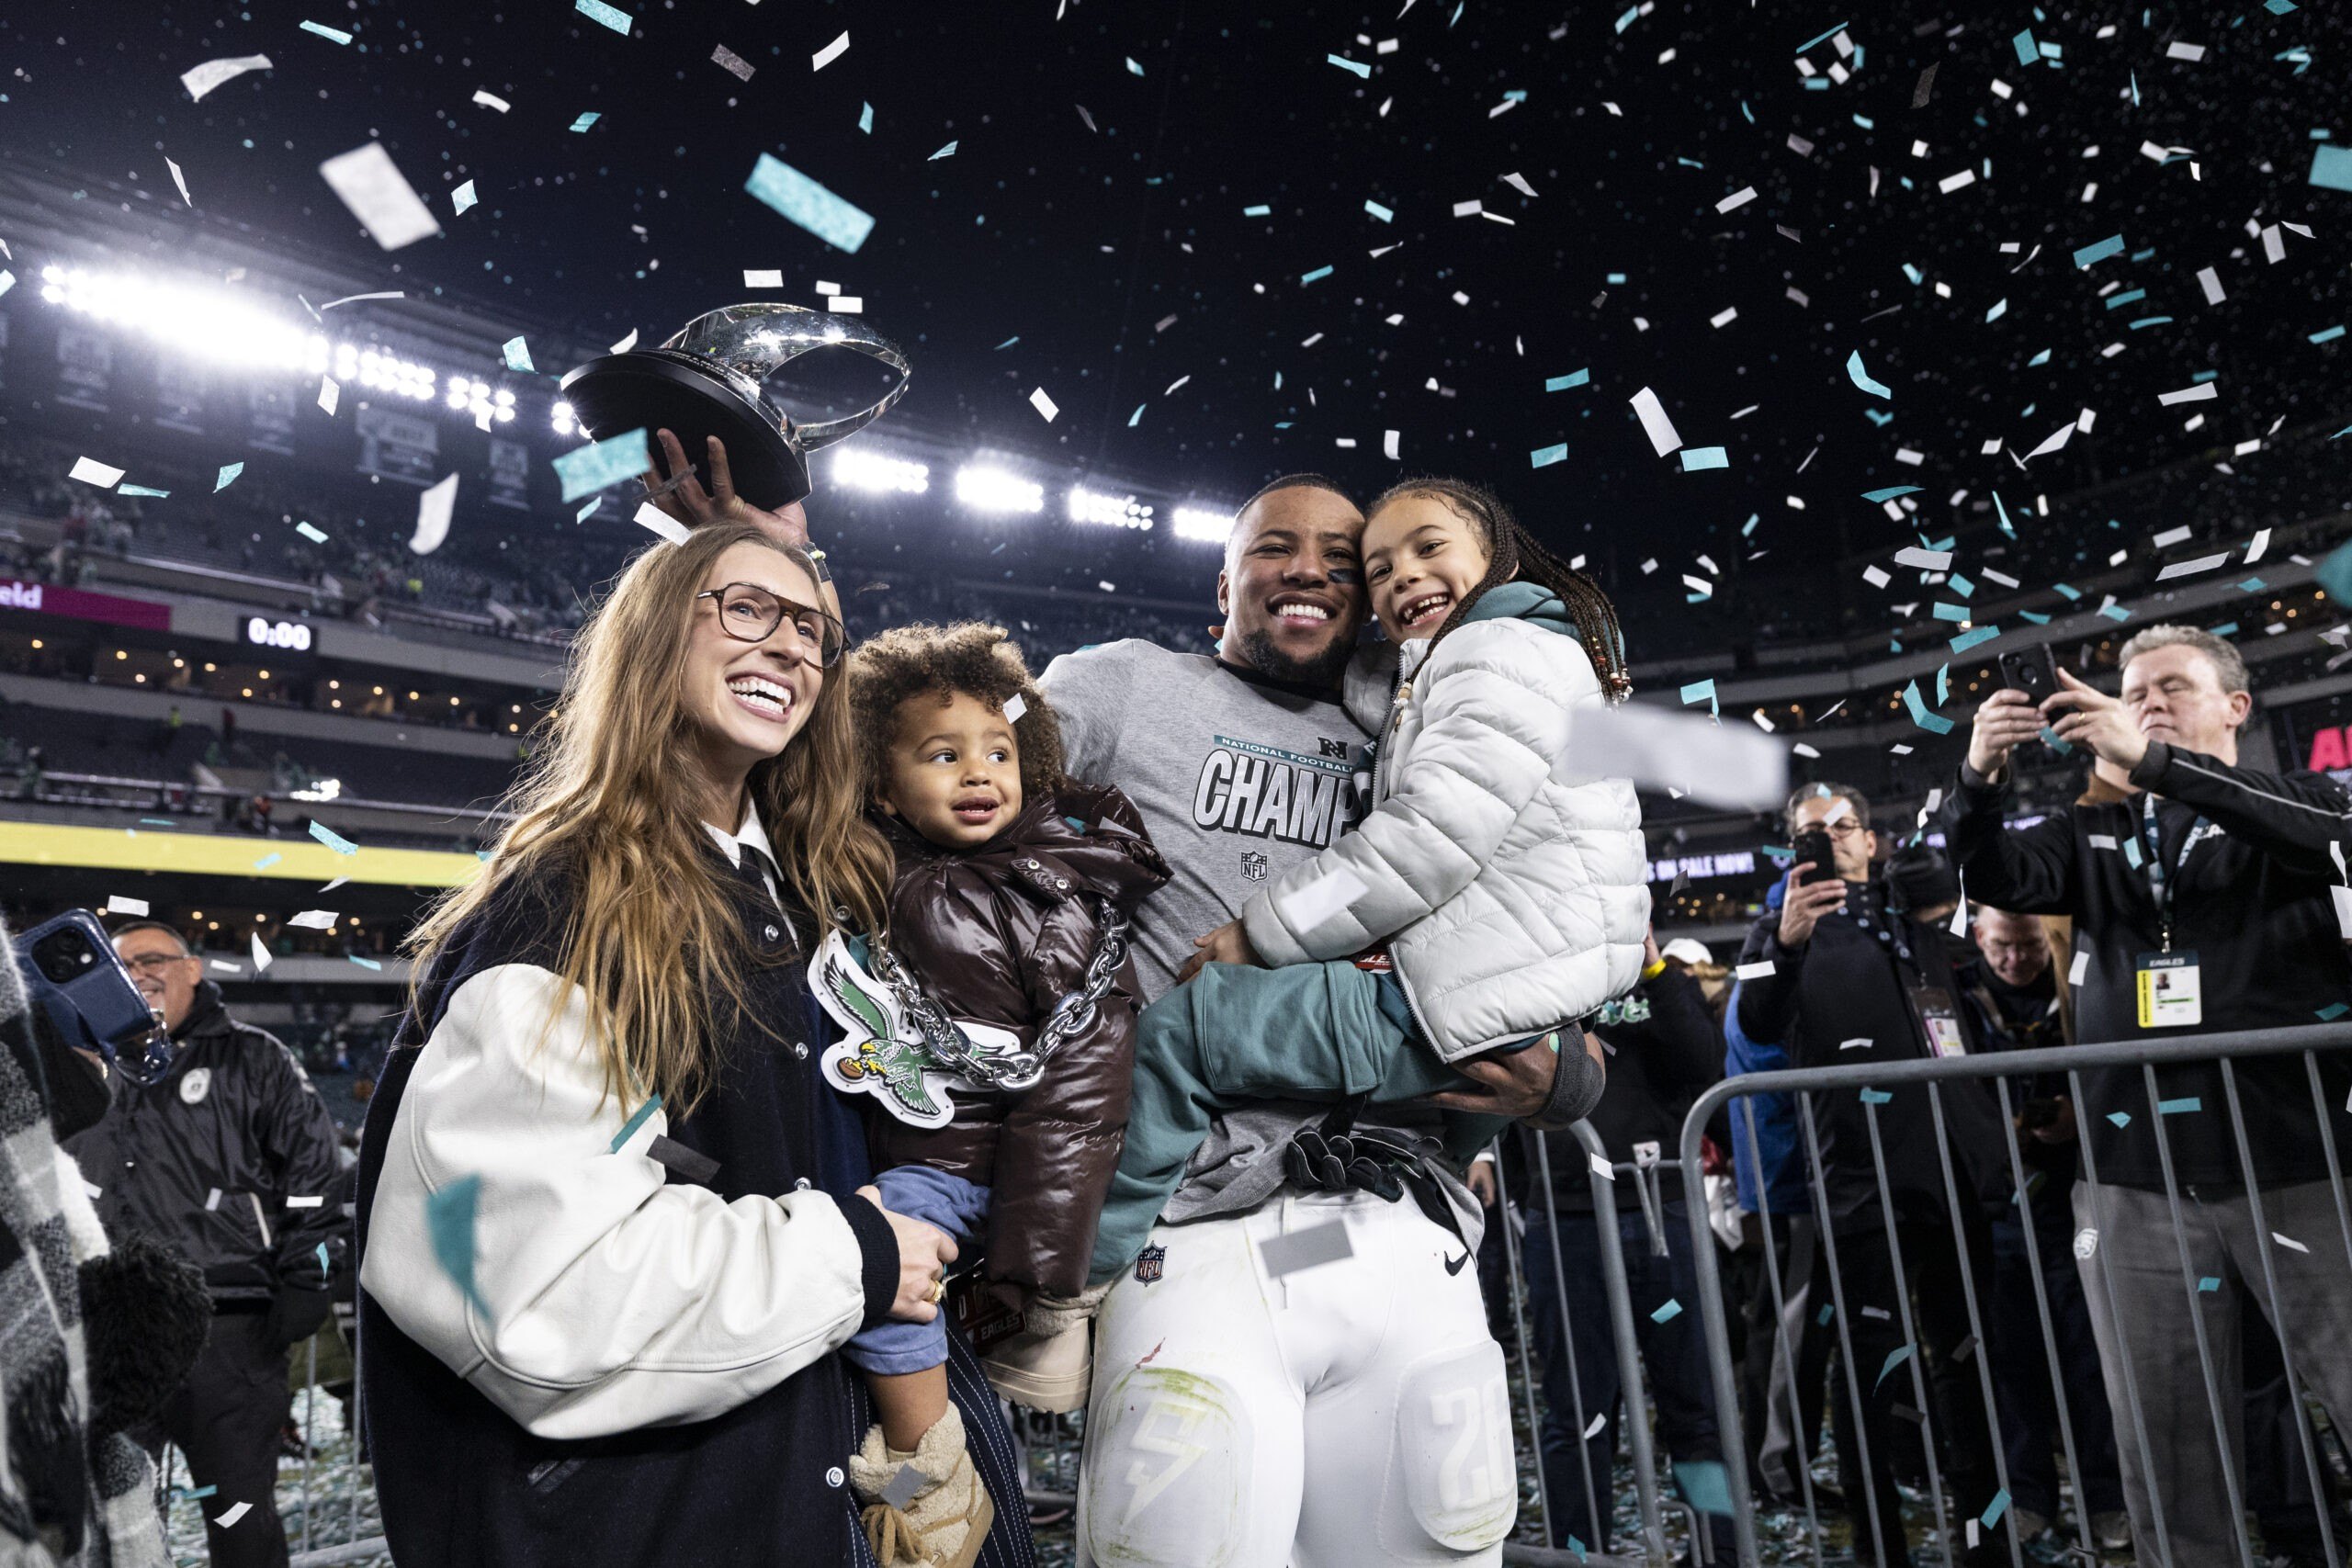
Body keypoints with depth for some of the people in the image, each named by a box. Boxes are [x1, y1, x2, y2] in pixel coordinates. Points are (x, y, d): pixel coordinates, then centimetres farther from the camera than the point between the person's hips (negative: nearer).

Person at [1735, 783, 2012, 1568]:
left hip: (1952, 1168, 5)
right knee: (1871, 1366, -1)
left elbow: (1970, 1028, 27)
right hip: (1861, 1181, -5)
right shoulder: (1784, 929, 3)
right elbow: (1758, 1024, -16)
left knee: (1966, 1353, 14)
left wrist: (1992, 1132, 16)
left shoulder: (1915, 919, 17)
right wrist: (1785, 944, -32)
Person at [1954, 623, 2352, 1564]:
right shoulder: (2094, 836, 16)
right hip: (2135, 1188, 3)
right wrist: (1980, 781, -21)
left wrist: (2153, 761, -26)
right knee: (2168, 1453, 7)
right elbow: (1999, 879, -1)